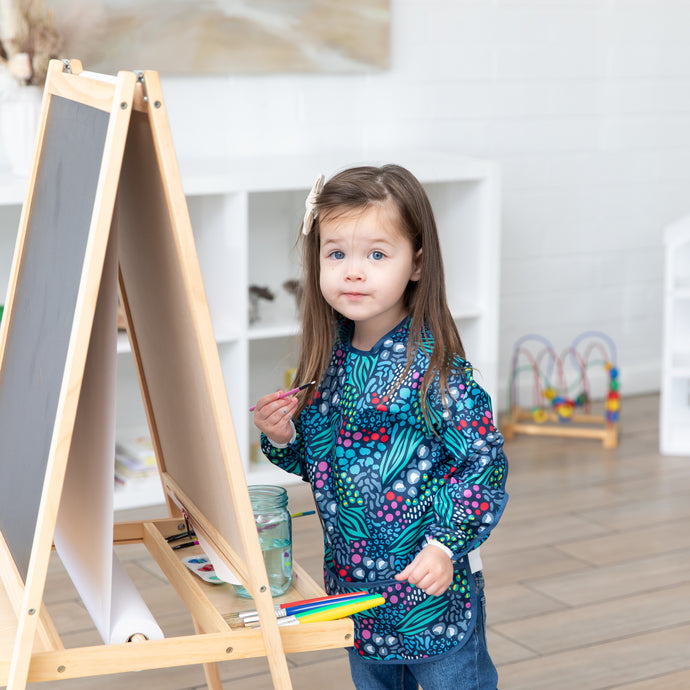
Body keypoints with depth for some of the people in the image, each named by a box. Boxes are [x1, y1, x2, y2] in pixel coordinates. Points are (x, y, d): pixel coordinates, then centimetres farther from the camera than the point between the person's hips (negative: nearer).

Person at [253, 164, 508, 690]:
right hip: (353, 586, 6)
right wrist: (282, 437, -7)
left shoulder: (434, 366, -19)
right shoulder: (328, 360, 0)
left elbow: (486, 464, -18)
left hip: (433, 592, -6)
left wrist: (446, 547, -24)